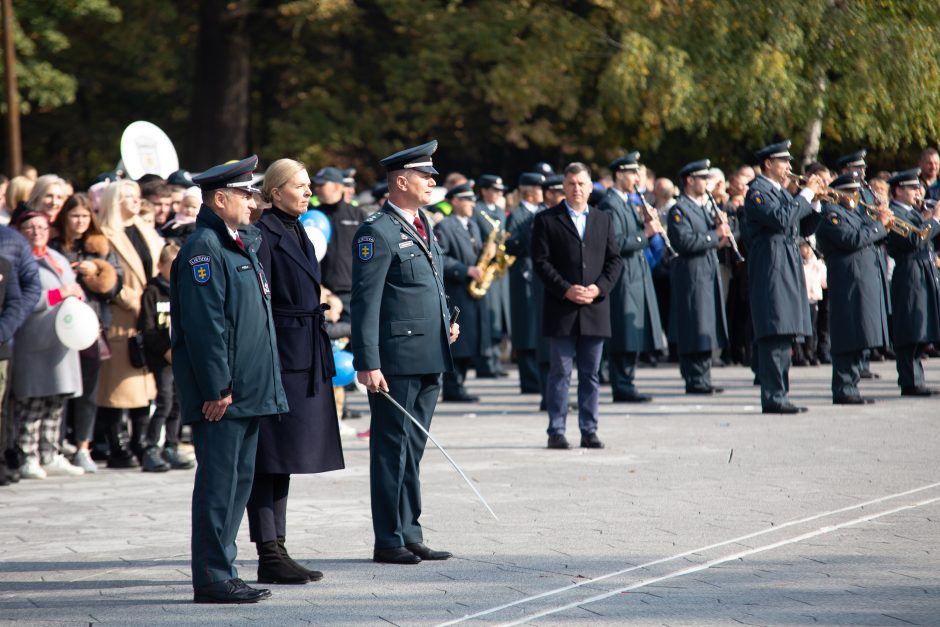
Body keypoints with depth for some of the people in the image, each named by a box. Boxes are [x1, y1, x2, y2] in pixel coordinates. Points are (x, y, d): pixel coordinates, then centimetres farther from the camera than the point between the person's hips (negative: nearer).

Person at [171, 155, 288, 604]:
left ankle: (221, 571, 18)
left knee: (239, 482, 12)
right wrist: (217, 389, -21)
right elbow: (203, 325, -19)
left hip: (248, 393, 10)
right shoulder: (203, 249, -13)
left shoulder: (243, 243, 18)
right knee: (219, 483, -7)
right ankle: (211, 579, -3)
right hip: (221, 395, -10)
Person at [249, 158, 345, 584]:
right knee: (269, 457, -5)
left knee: (283, 459, 12)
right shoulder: (264, 234, -11)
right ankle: (269, 557, -3)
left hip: (306, 358, 9)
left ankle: (276, 550, 16)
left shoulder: (297, 233, 17)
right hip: (279, 356, -9)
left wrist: (323, 364, 22)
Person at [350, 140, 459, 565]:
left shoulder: (422, 224, 16)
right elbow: (366, 302, -16)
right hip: (396, 359, -9)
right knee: (392, 449, -2)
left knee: (412, 449, 14)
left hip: (430, 356, 9)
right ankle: (388, 541, 4)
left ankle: (410, 535, 20)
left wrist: (447, 323, 14)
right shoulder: (377, 233, -12)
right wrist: (368, 362, -20)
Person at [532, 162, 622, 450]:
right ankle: (556, 431, 0)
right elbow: (541, 262, -3)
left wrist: (599, 288, -6)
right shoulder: (546, 220, 3)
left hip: (595, 308, 3)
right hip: (561, 309, -3)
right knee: (560, 372, -3)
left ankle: (589, 431, 10)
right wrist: (565, 289, -13)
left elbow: (615, 260, 10)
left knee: (590, 374, 6)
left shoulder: (603, 220, 14)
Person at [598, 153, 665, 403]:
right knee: (625, 337, -7)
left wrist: (648, 226, 4)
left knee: (633, 339, 11)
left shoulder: (628, 202, 18)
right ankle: (622, 388, -4)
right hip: (622, 278, -10)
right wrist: (645, 233, -20)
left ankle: (626, 384, 16)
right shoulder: (609, 205, -13)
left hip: (637, 277, 10)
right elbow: (616, 244, -22)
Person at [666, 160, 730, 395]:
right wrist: (715, 236, -18)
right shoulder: (679, 210, -10)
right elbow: (684, 242, -22)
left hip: (709, 273, 9)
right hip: (691, 275, -9)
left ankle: (703, 378, 15)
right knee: (694, 330, -7)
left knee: (706, 329, 10)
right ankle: (695, 381, -3)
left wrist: (721, 227, 2)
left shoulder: (707, 205, 17)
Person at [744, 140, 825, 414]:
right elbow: (781, 219, -23)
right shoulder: (757, 192, -8)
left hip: (788, 268, 9)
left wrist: (814, 201, 5)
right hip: (770, 268, -9)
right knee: (774, 336, -12)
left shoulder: (782, 192, 21)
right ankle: (773, 398, -13)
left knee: (784, 336, 8)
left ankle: (780, 395, 11)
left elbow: (805, 228, 20)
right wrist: (806, 194, -15)